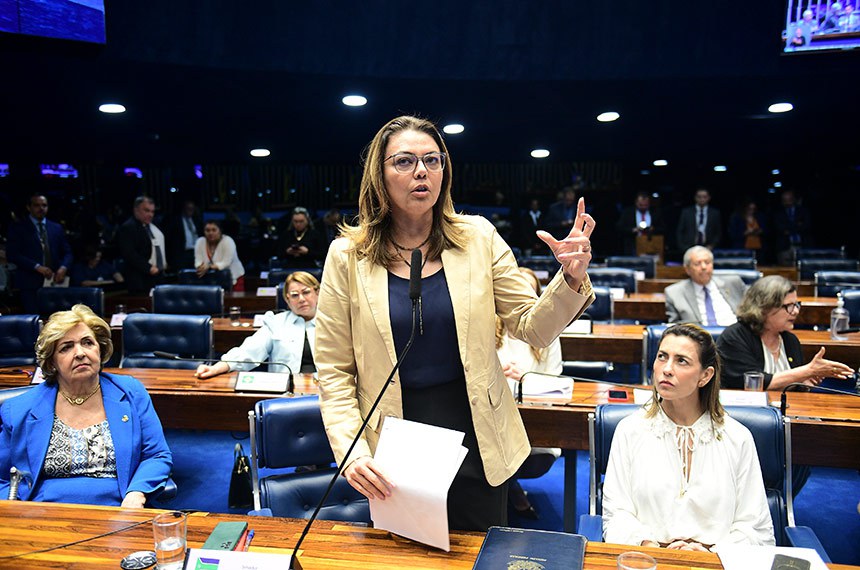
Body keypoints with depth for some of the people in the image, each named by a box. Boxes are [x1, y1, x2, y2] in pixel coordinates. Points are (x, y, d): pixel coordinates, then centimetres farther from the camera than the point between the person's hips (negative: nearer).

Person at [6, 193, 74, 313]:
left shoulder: (57, 228, 17)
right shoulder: (18, 228, 5)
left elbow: (67, 252, 17)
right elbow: (12, 254, -4)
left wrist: (63, 267, -5)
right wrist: (37, 267, -14)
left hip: (54, 282, 3)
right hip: (30, 284, -3)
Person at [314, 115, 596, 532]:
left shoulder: (478, 238, -2)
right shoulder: (348, 255, -6)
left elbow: (532, 327, -1)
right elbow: (333, 371, -5)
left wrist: (571, 279, -18)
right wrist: (350, 450, -15)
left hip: (476, 442, 1)